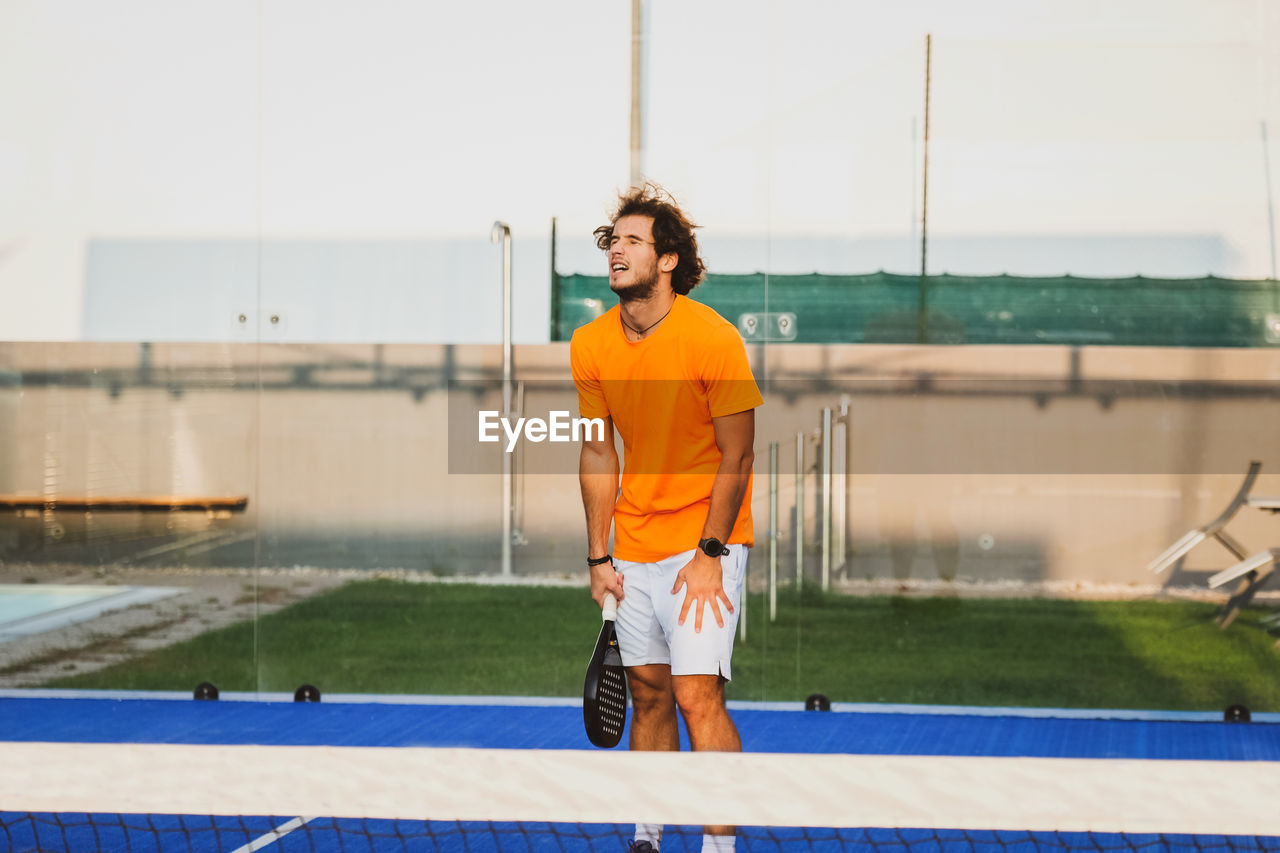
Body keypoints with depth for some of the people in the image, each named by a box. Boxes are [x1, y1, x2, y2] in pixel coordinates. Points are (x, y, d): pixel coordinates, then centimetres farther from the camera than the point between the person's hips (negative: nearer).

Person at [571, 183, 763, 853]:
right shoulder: (590, 346, -1)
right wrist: (598, 556, 6)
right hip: (633, 545, 5)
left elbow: (736, 456, -12)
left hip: (704, 540, -5)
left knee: (696, 693, -13)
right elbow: (598, 453, 8)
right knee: (647, 692, 10)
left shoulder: (713, 339, -16)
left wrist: (709, 555, -15)